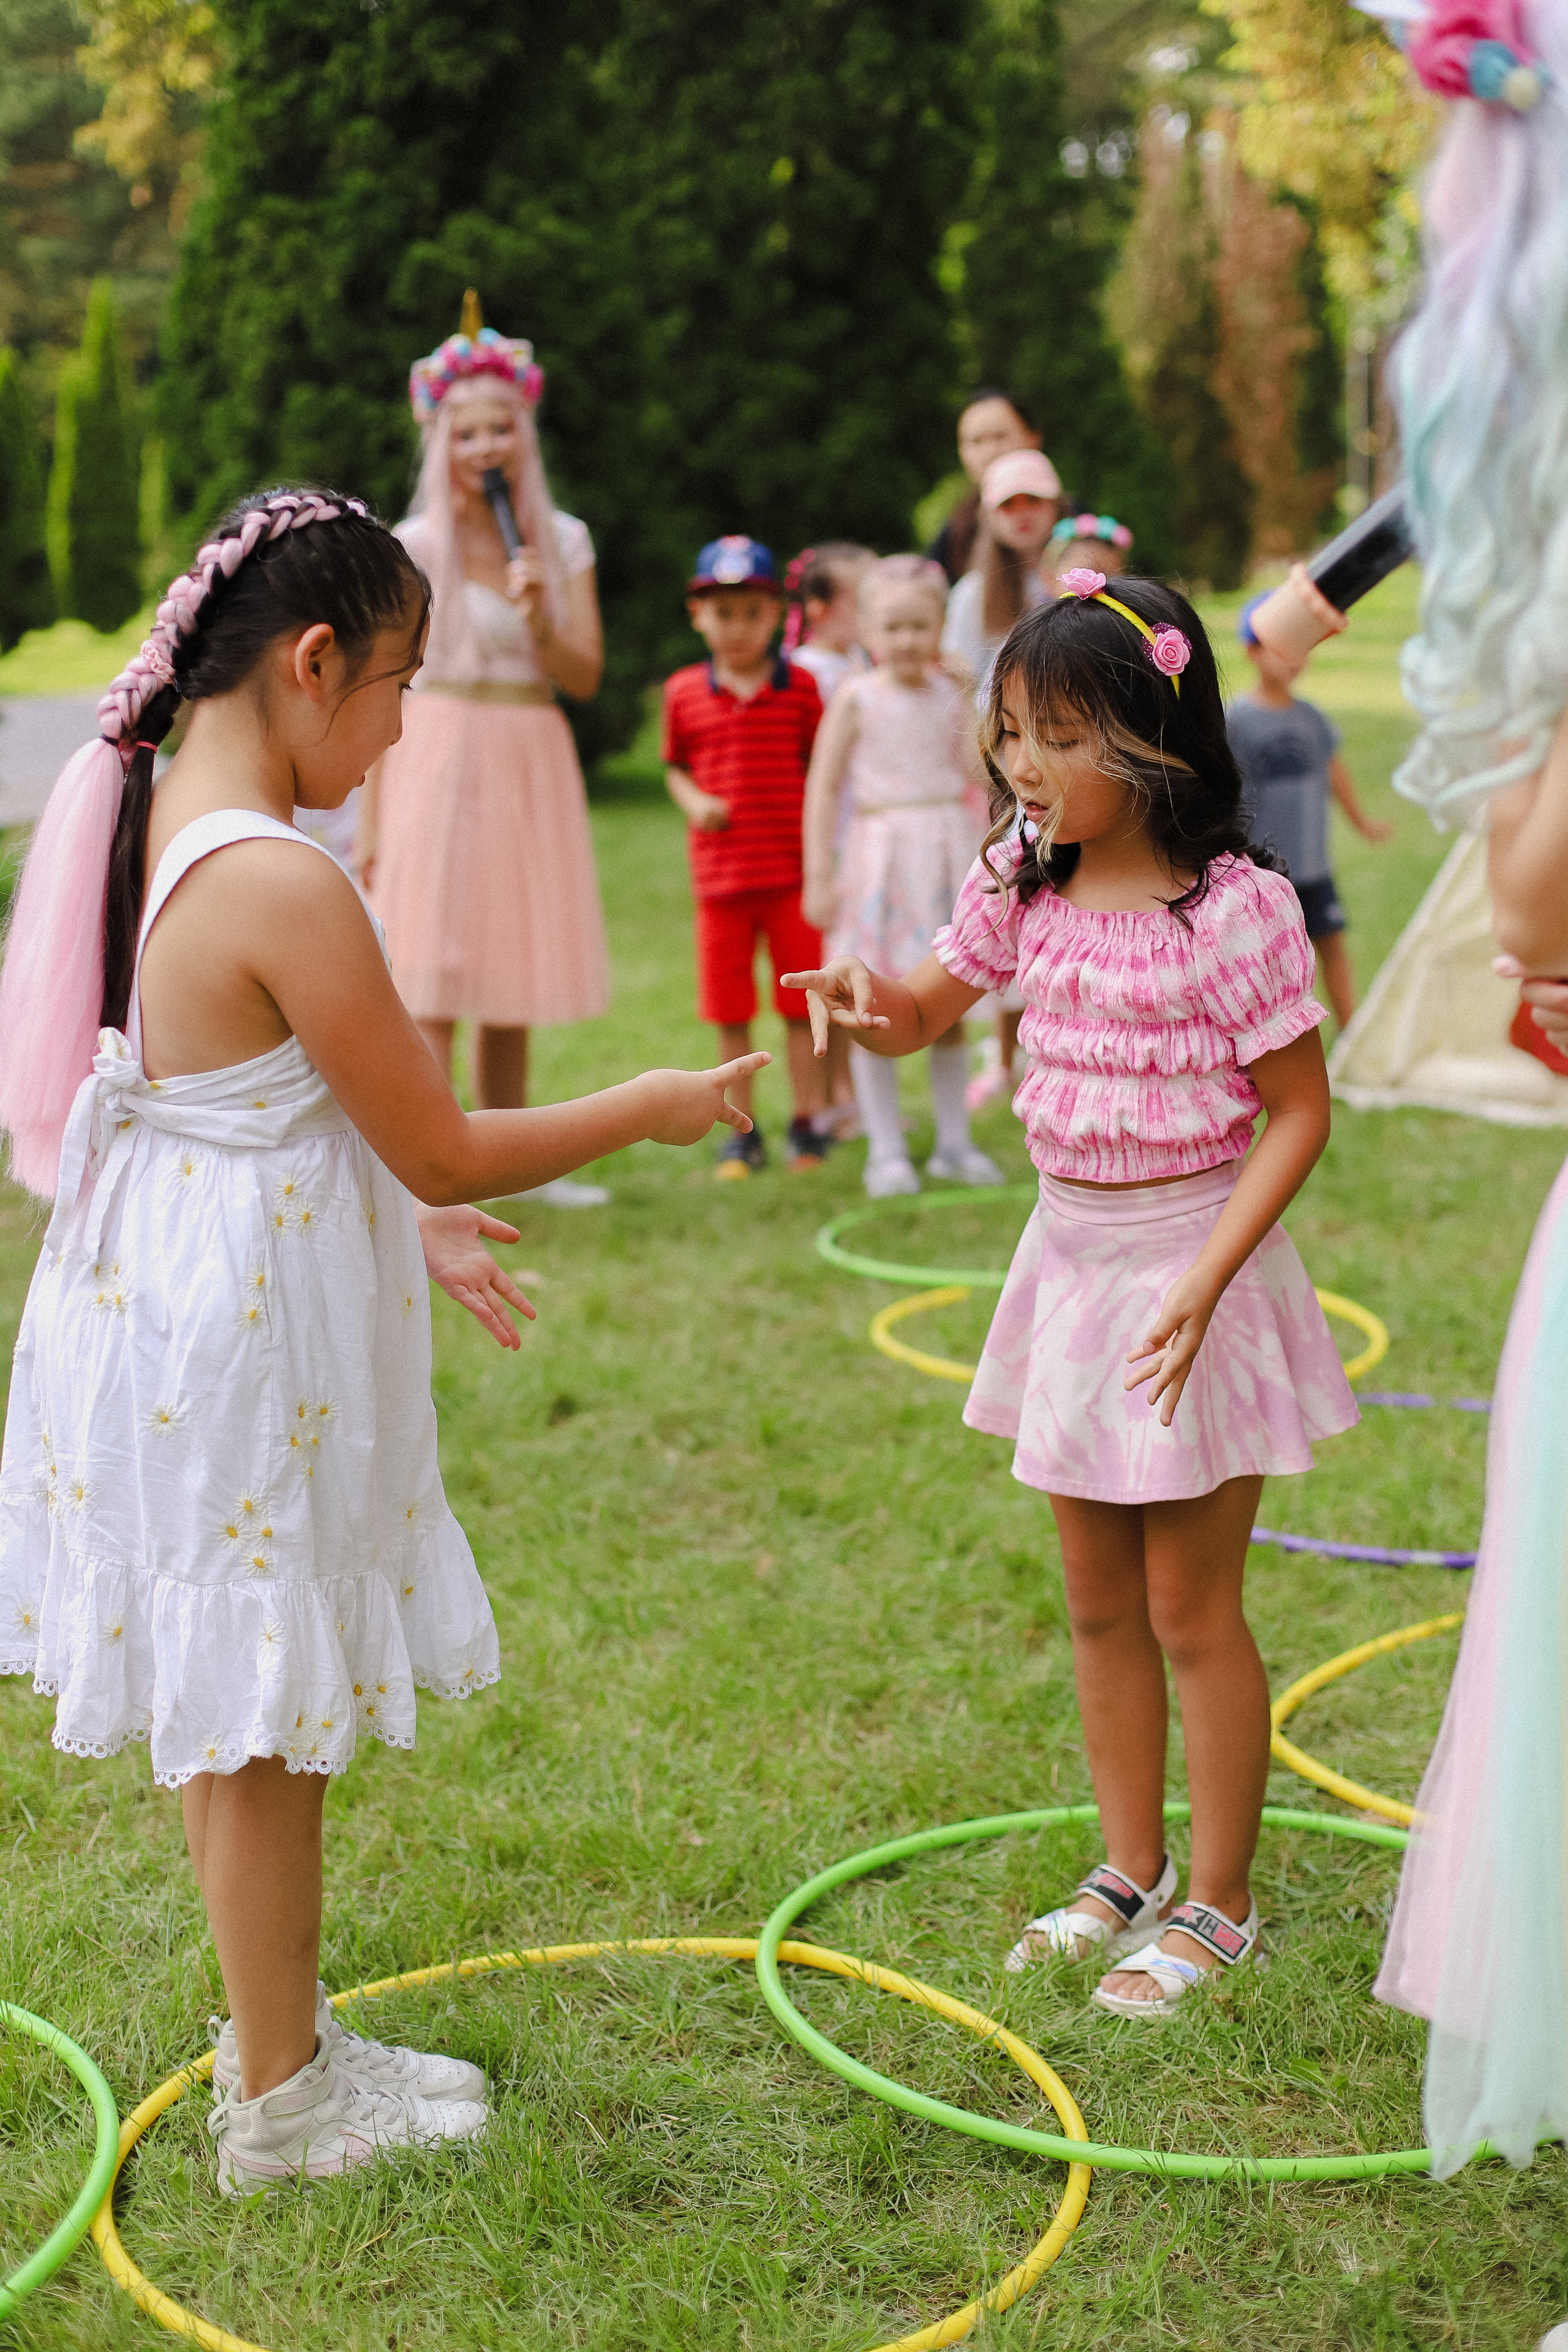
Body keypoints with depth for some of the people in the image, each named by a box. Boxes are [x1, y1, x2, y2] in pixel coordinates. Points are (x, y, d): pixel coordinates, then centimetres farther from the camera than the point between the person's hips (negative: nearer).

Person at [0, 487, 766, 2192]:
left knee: (231, 1718, 21)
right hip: (246, 1342, -9)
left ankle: (280, 2039, 38)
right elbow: (444, 1151, -18)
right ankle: (280, 2104, 24)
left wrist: (403, 1227, 21)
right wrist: (647, 1109, -4)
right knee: (261, 1727, 6)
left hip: (160, 1308, 9)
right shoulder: (282, 883, -24)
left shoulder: (154, 830, 4)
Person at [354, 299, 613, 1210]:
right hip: (437, 757, -4)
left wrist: (539, 620, -16)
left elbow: (585, 677, 4)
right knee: (431, 975, -10)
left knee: (515, 972, 11)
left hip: (532, 765, 4)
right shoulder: (413, 547, -2)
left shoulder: (564, 541, 7)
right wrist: (369, 821, -5)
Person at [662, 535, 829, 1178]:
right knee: (729, 1006, 7)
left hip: (793, 866, -1)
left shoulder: (800, 685, 1)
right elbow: (676, 767, 13)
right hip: (721, 869, 1)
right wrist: (693, 801, -8)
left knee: (801, 1002, 5)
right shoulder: (683, 692, 4)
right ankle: (742, 1130, 18)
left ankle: (807, 1121, 17)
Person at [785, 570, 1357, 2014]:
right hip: (1070, 1249, 7)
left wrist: (1201, 1285, -22)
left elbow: (1299, 1111, -15)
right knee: (1099, 1600, 17)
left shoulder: (1233, 907, -19)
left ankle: (1220, 1905, 22)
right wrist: (868, 993, -12)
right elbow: (932, 1009, 12)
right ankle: (1132, 1870, 33)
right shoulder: (1024, 875, 0)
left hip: (1194, 1258, -6)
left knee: (1191, 1611, 5)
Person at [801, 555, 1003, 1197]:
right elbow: (823, 785, -4)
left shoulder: (951, 696, 5)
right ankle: (886, 1152, 9)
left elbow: (978, 772, -1)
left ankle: (954, 1144, 20)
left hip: (947, 854, 3)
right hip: (880, 858, -3)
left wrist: (965, 690, -7)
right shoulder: (856, 698, -4)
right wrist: (819, 874, -8)